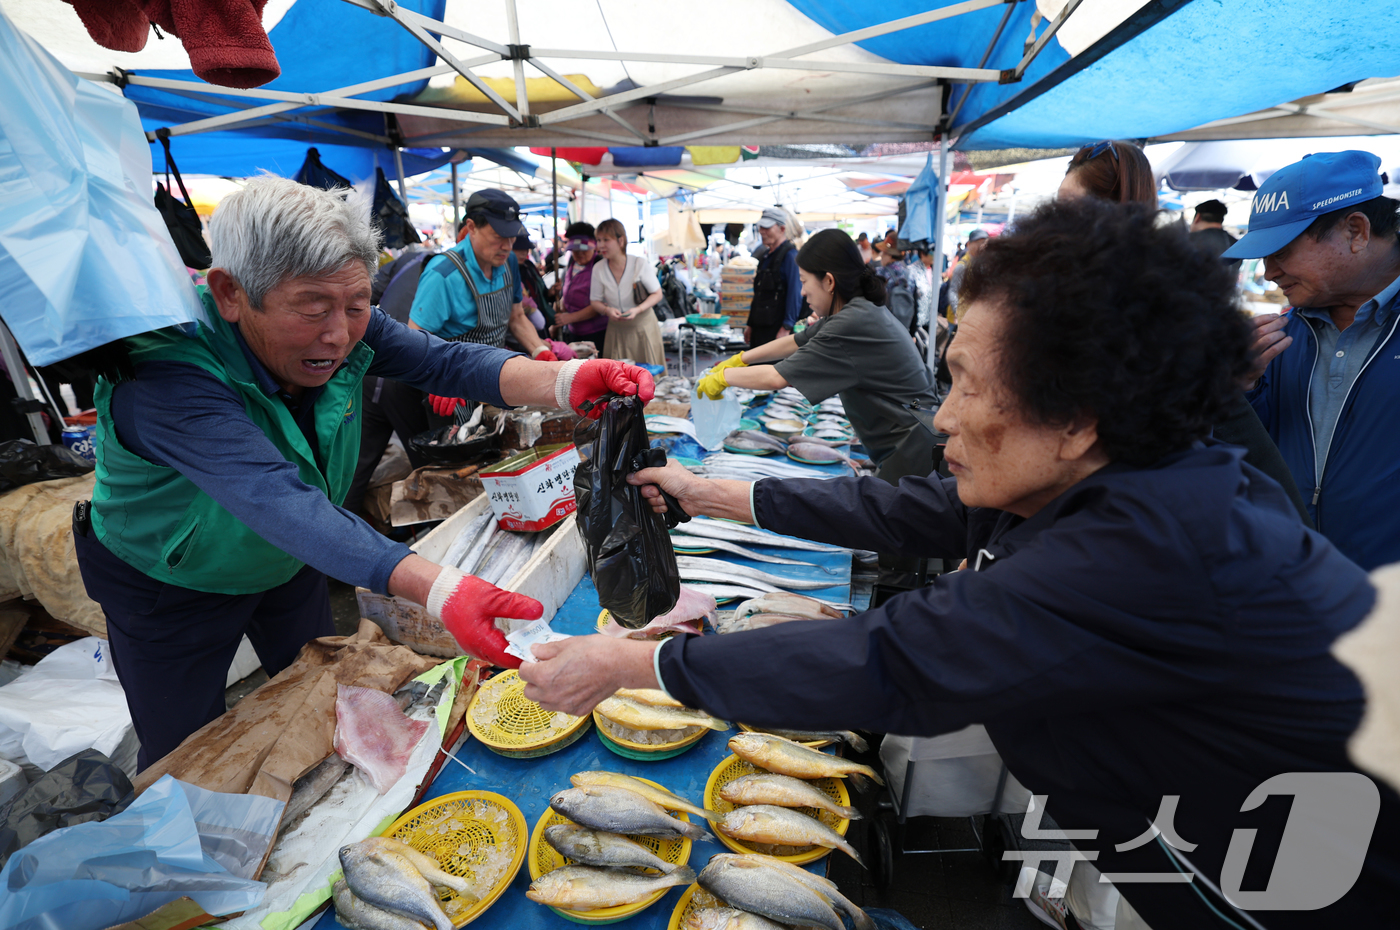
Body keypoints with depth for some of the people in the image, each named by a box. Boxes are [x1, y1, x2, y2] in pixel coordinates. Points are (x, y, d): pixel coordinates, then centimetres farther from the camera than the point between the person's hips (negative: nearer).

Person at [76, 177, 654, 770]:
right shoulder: (165, 372, -39)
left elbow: (445, 361, -28)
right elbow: (280, 500, -51)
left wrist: (566, 381, -48)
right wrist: (436, 589, -63)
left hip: (289, 563, 5)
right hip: (173, 590, -5)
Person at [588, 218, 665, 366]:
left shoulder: (640, 264, -9)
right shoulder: (599, 269, -1)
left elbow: (657, 294, -3)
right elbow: (595, 301, 5)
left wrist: (638, 309, -20)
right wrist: (608, 310, -18)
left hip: (643, 325, -2)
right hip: (616, 329, 2)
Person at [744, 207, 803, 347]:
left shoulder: (790, 255, -10)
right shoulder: (766, 255, 18)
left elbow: (795, 293, -16)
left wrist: (786, 327, -20)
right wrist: (750, 324, 20)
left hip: (776, 327, -9)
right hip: (759, 327, 9)